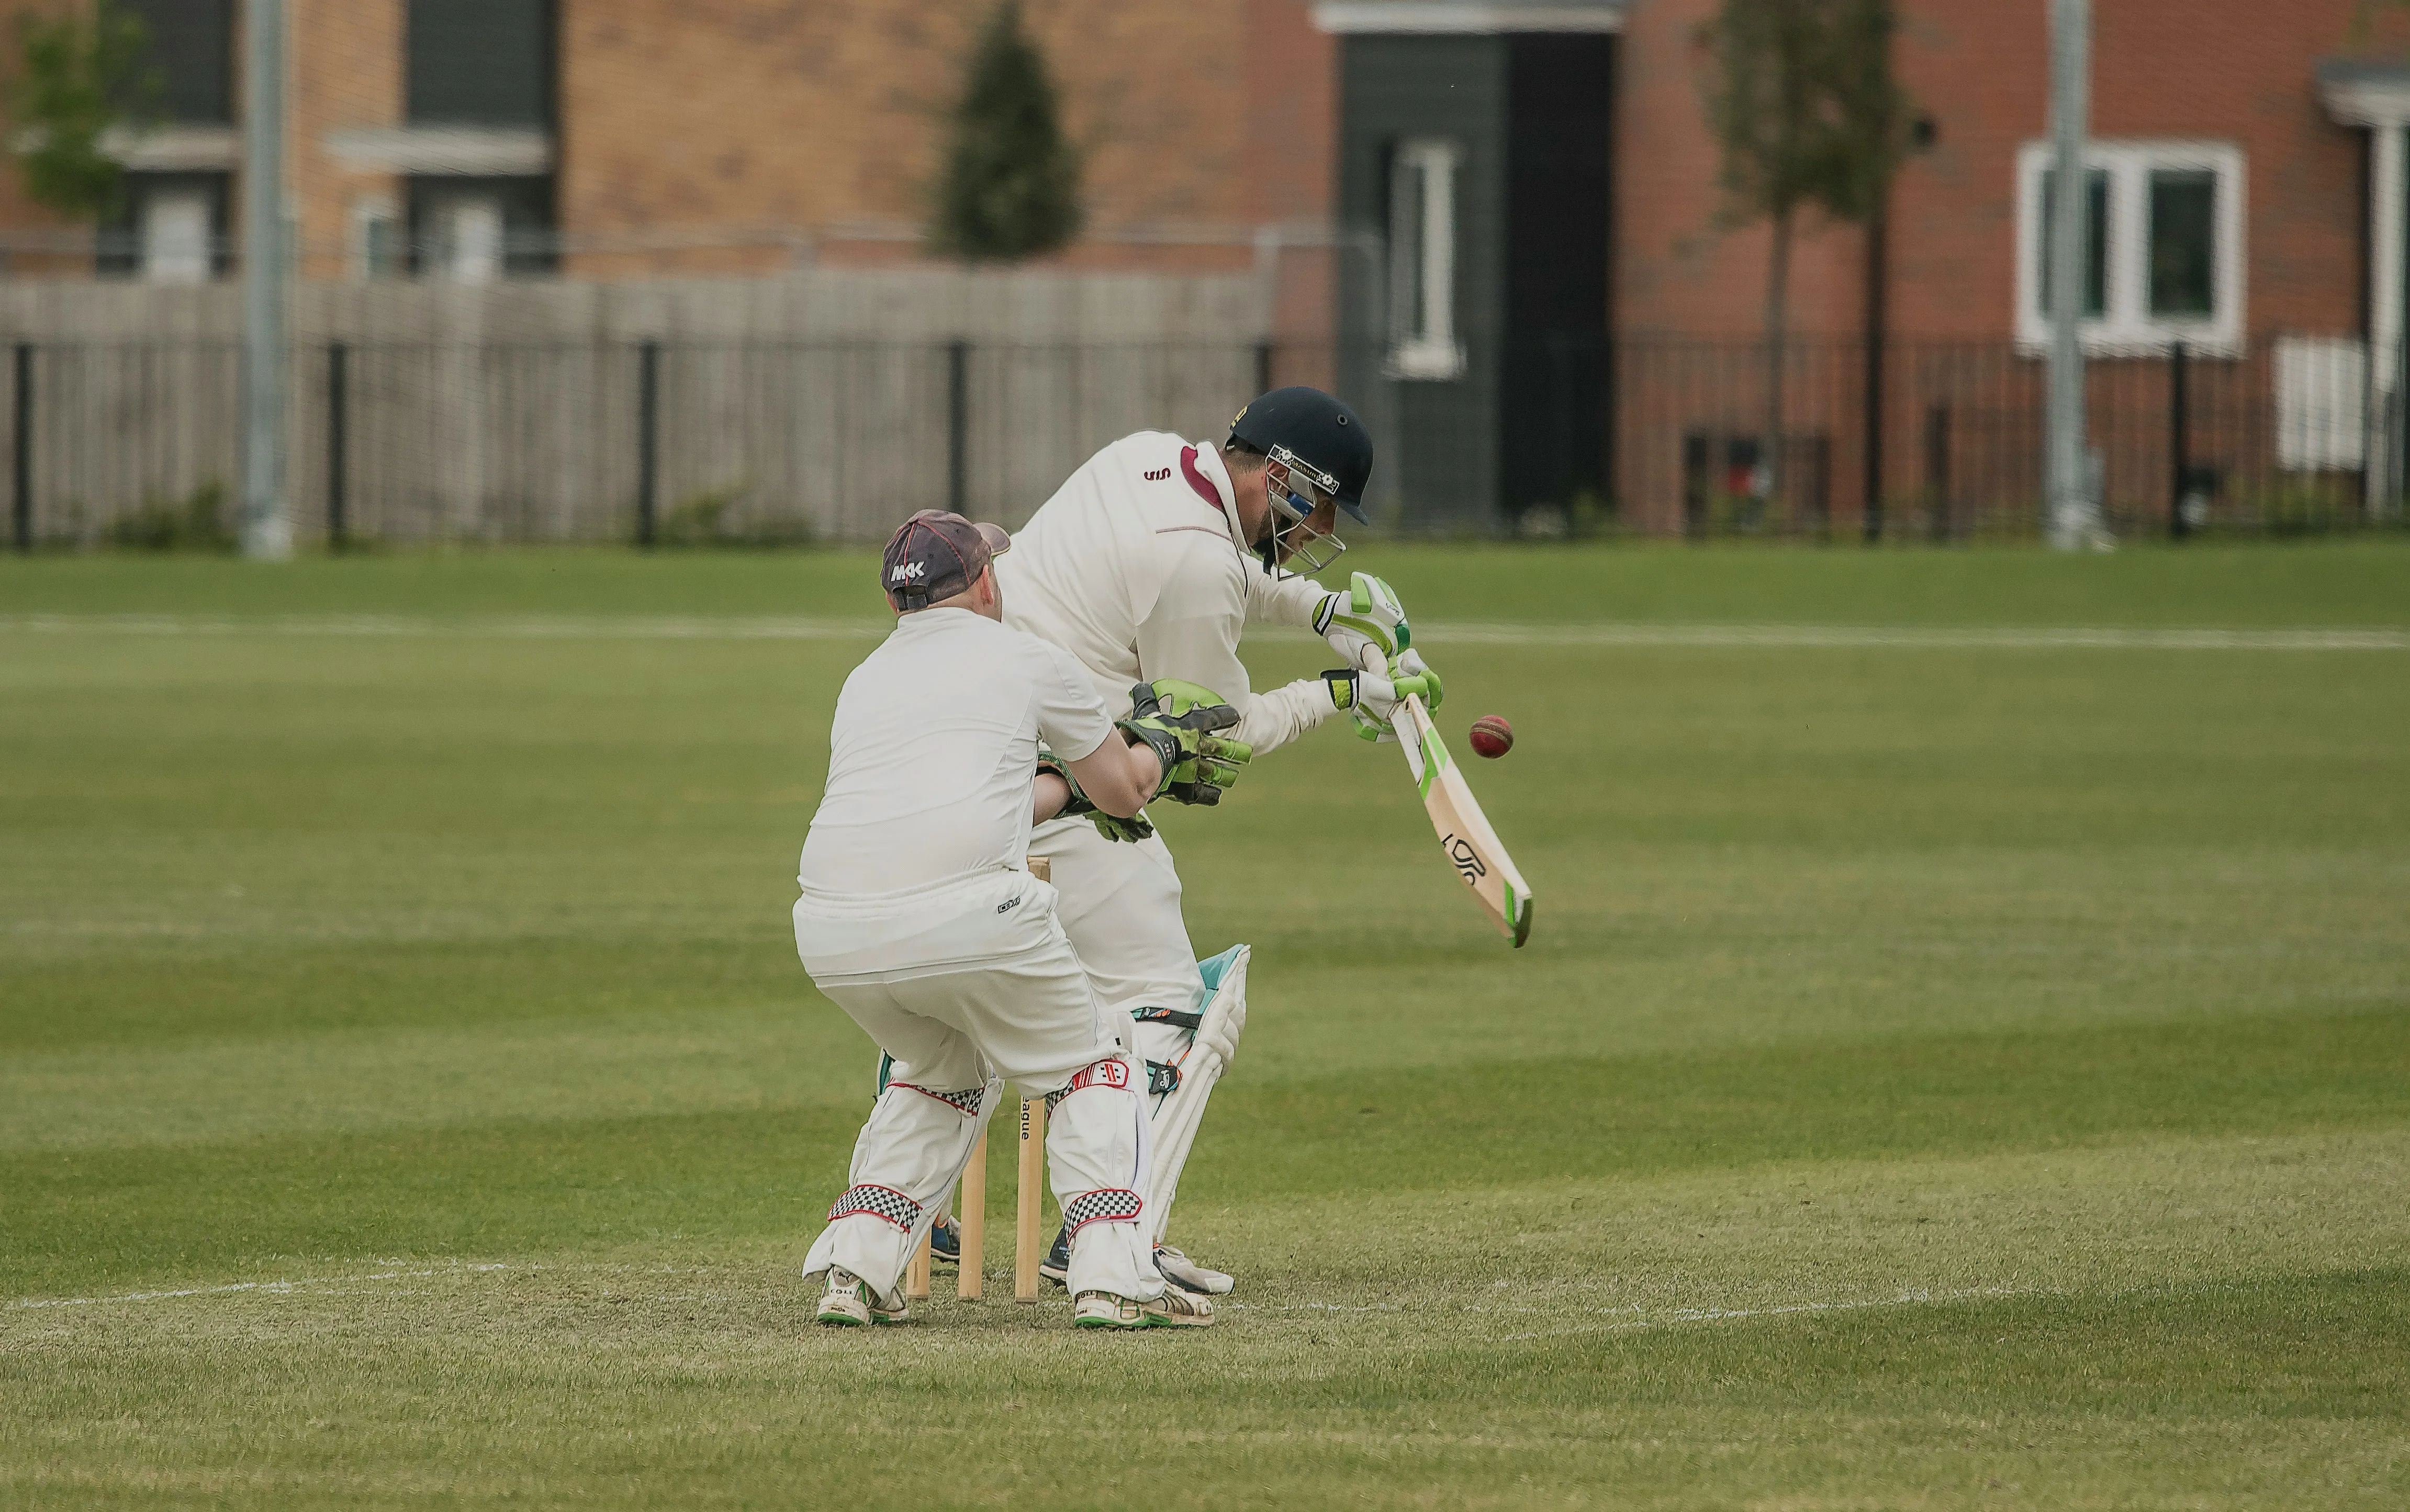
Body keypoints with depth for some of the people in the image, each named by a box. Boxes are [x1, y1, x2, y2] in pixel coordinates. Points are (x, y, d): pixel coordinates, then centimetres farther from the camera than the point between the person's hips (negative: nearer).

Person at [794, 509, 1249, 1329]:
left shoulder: (864, 682, 28)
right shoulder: (1025, 660, 15)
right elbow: (1124, 794, 26)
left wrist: (1066, 785, 52)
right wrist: (1159, 744, 47)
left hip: (830, 936, 5)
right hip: (966, 915, -5)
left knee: (946, 1070, 30)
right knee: (1091, 1060, 16)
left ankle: (854, 1271, 18)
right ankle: (1111, 1276, 1)